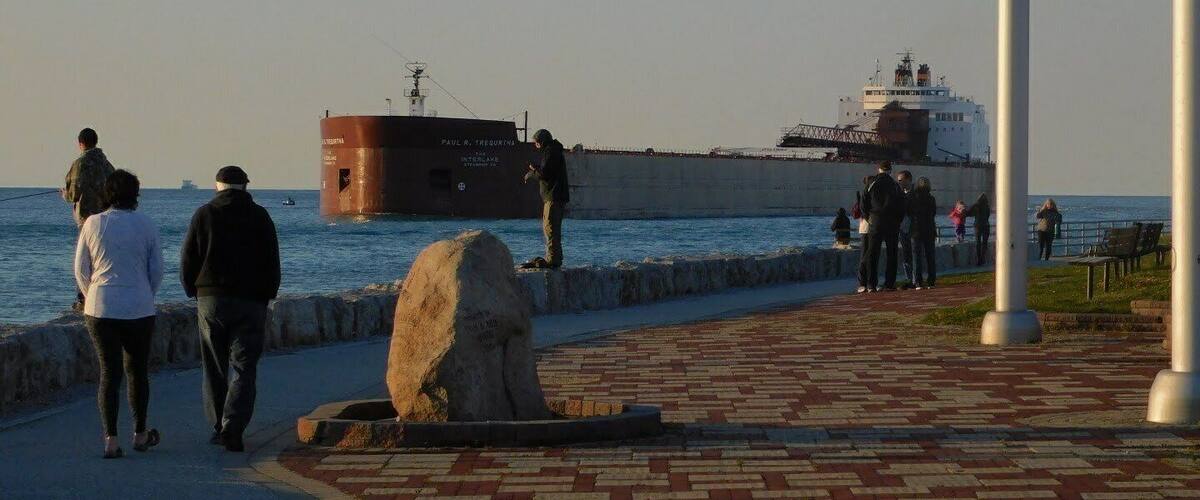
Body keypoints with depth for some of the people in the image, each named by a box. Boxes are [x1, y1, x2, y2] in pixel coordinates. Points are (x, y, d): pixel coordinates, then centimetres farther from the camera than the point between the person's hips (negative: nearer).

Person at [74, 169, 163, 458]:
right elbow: (157, 271, 2)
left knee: (108, 372, 3)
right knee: (137, 371, 14)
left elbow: (81, 270, 3)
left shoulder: (93, 224, -2)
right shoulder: (146, 226, -2)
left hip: (100, 308, 0)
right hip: (139, 309, 0)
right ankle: (140, 435, 24)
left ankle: (110, 440, -5)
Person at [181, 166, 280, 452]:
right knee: (244, 369, -1)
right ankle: (233, 426, -16)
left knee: (215, 368, 11)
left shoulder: (204, 214, 2)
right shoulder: (260, 216, 3)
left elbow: (187, 259, 1)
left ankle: (218, 428, 14)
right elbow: (272, 263, 3)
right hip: (251, 302, -1)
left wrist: (194, 291, 14)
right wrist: (267, 296, 13)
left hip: (211, 300, 1)